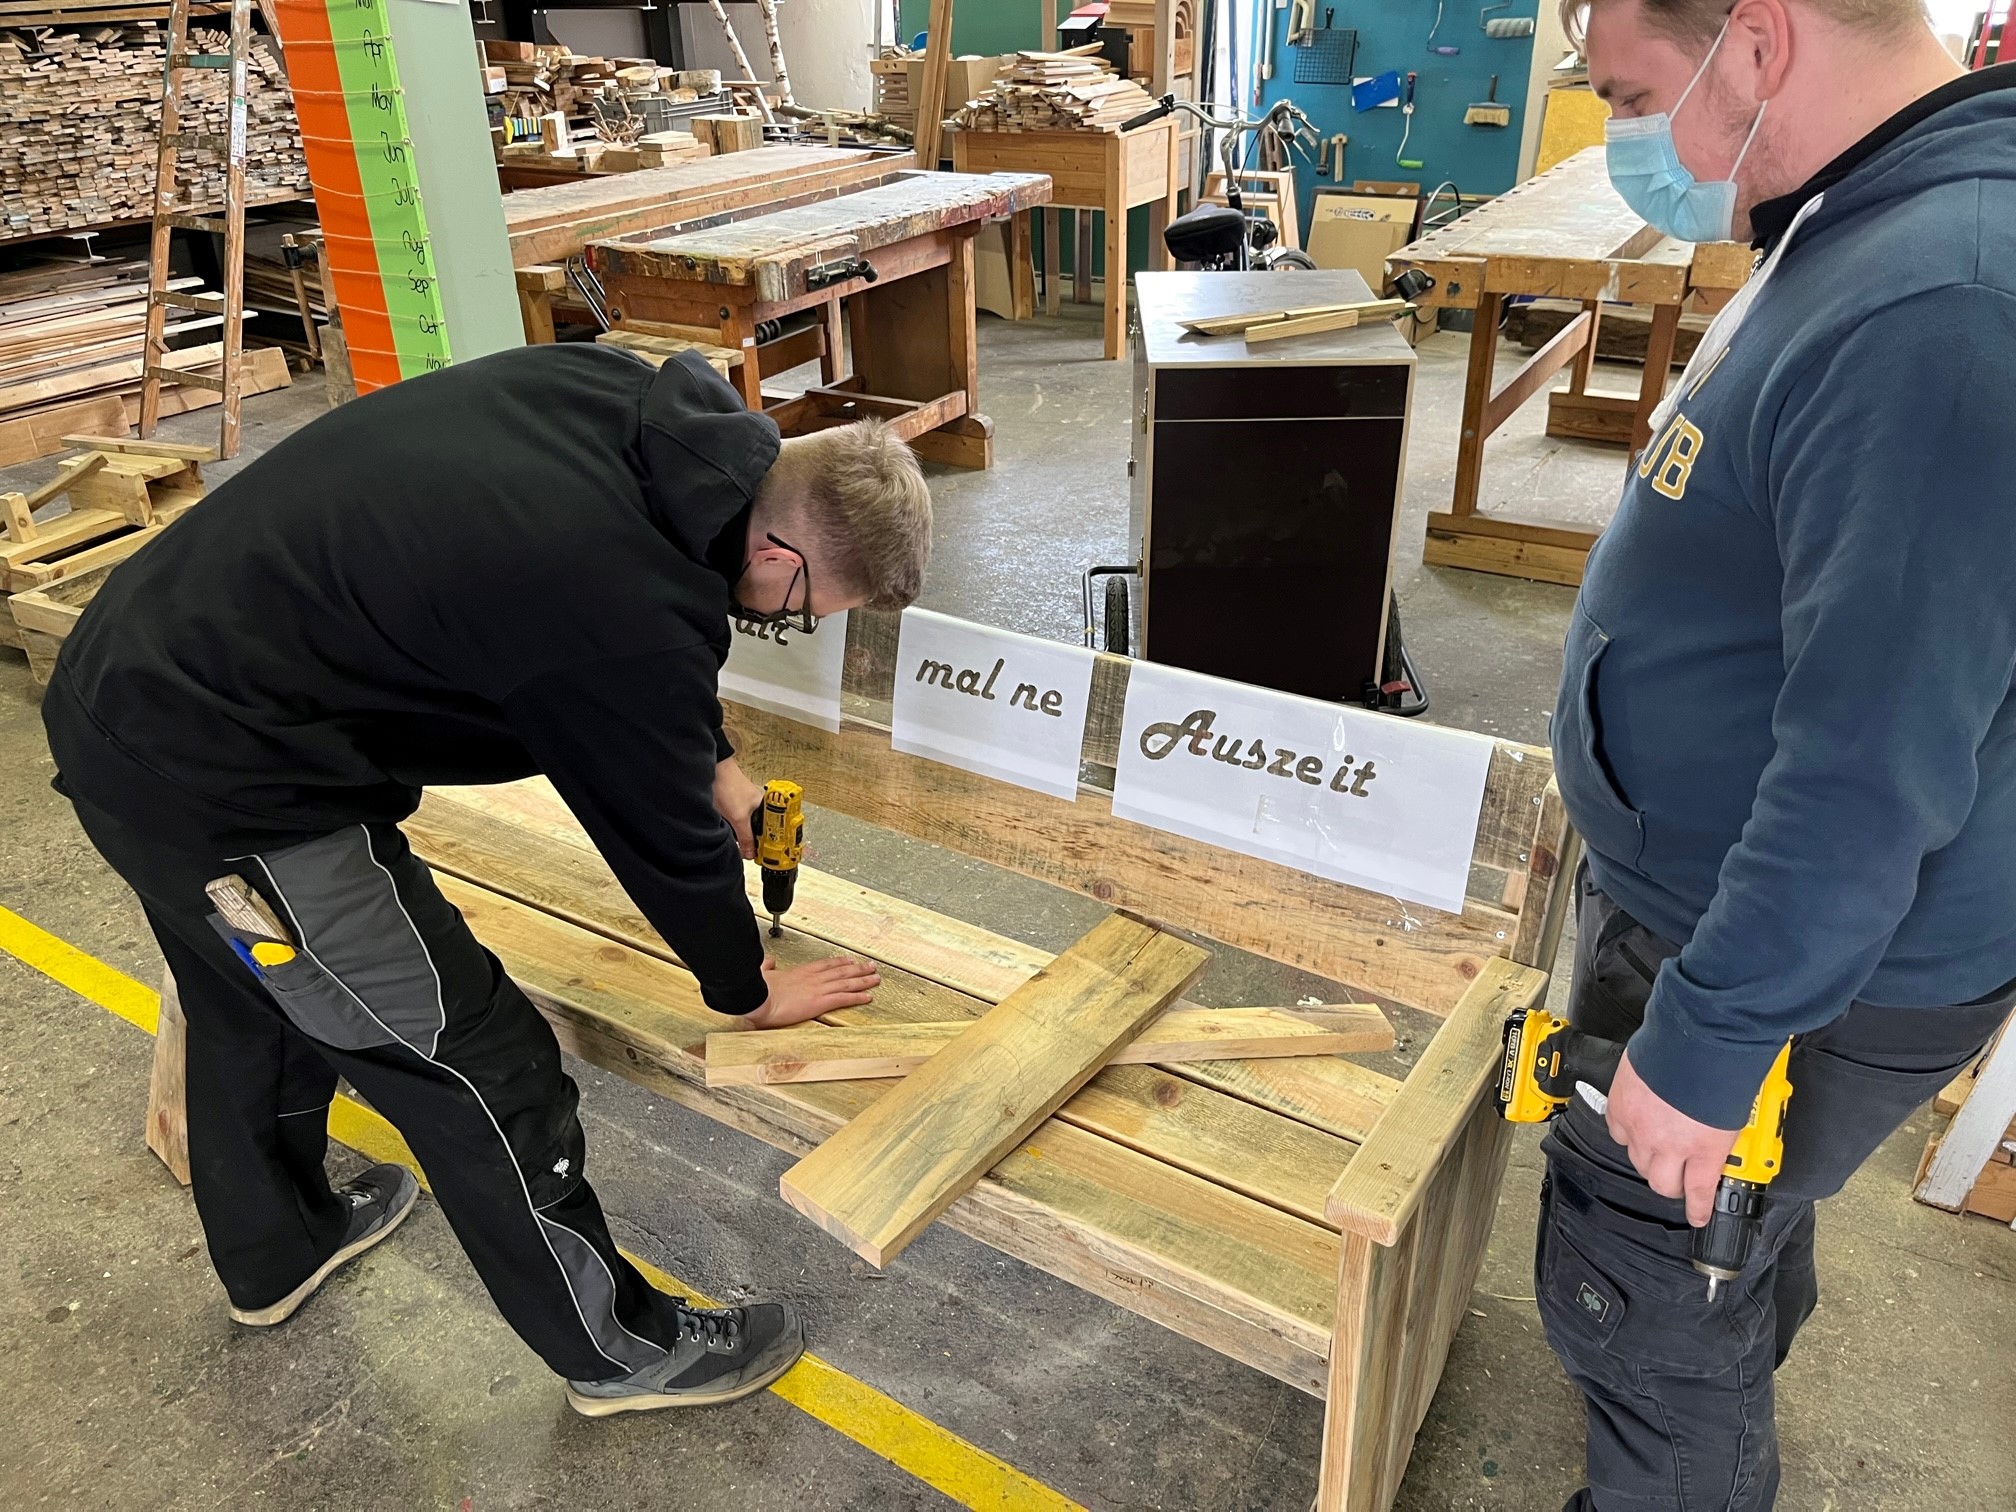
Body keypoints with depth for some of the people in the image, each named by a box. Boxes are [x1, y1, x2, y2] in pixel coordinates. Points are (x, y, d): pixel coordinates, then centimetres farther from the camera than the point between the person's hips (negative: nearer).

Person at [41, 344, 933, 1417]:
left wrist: (711, 760, 13)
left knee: (250, 1016, 30)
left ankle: (273, 1254, 57)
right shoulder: (625, 612, -27)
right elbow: (663, 832, -11)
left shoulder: (621, 400, -5)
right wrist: (749, 990, 8)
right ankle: (617, 1347, 25)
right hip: (218, 791, -10)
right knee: (481, 1070, 3)